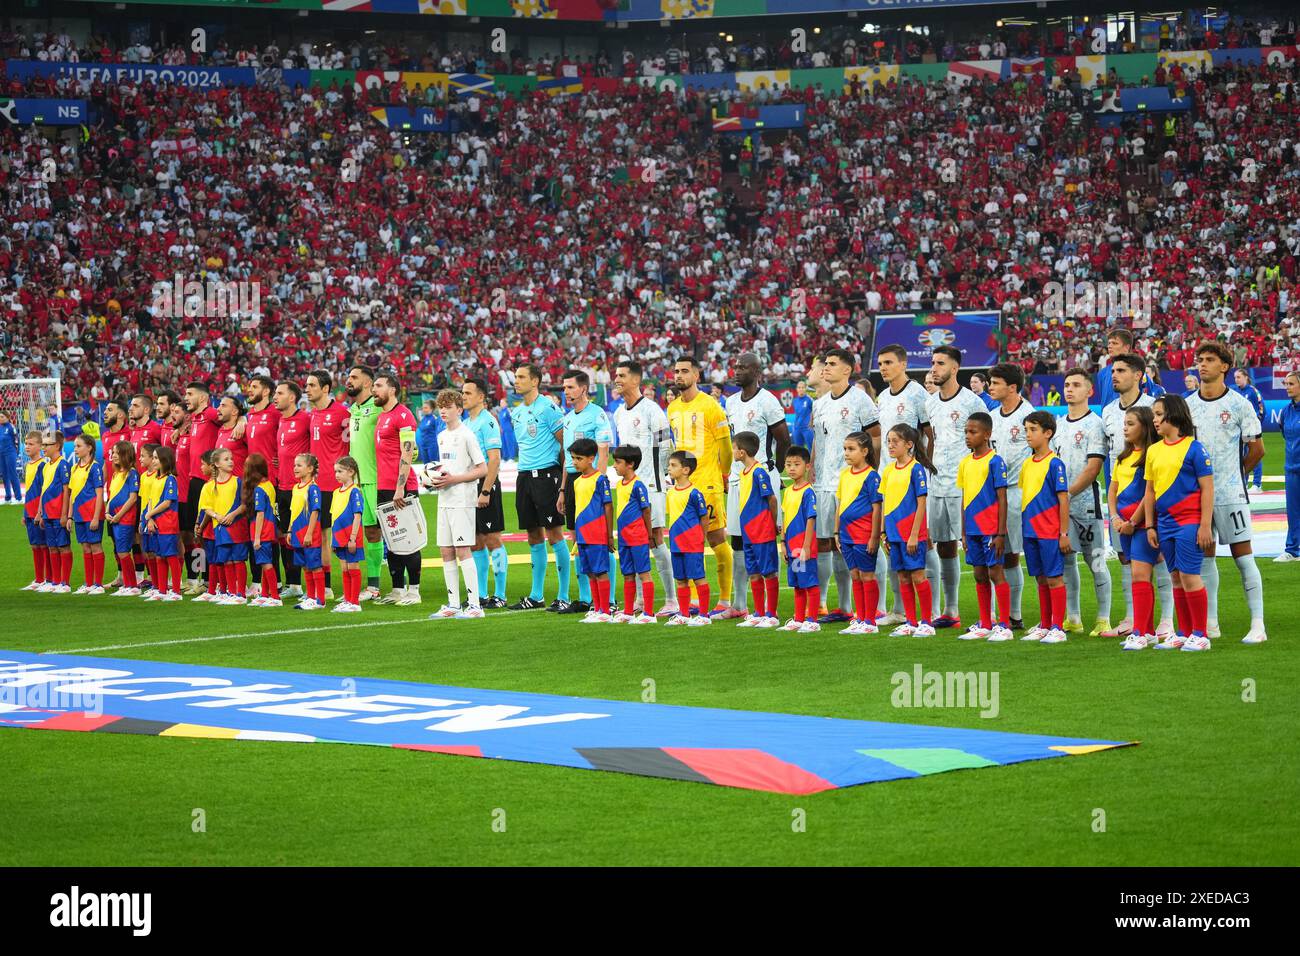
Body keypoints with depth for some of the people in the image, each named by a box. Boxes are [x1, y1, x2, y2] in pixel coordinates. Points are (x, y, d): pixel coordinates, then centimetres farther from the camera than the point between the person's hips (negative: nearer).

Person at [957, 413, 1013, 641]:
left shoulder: (995, 461, -10)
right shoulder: (966, 462, 11)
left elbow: (1002, 499, -11)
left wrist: (1001, 533, -14)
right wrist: (964, 532, 15)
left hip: (990, 529, -7)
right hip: (973, 529, 7)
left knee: (995, 572, -4)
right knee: (979, 575, 11)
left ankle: (1004, 626, 0)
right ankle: (985, 625, 18)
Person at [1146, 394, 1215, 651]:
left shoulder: (1193, 448, -8)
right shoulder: (1154, 450, 11)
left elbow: (1207, 488, -9)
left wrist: (1205, 525, -13)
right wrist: (1150, 526, 12)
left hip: (1189, 521, -6)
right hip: (1165, 523, 6)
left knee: (1189, 575, -8)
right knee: (1176, 577, 10)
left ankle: (1200, 635, -1)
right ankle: (1184, 634, 16)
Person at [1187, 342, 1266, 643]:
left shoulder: (1239, 404, -5)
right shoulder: (1187, 406, 7)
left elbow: (1257, 449, 0)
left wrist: (1235, 472, 8)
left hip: (1231, 494, -5)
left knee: (1243, 556, -6)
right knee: (1205, 556, 9)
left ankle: (1258, 625, -5)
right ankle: (1210, 624, 15)